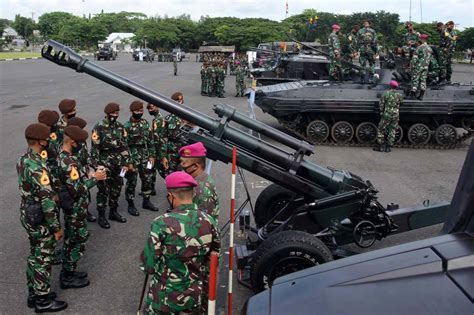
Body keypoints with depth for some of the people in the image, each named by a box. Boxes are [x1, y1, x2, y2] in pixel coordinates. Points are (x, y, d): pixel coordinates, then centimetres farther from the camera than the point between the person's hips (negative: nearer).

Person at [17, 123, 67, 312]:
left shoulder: (23, 160, 3)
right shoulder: (37, 166, -28)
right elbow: (46, 201, -26)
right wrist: (56, 227, -19)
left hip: (27, 215, 9)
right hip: (40, 220, -9)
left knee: (34, 256, 20)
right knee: (43, 259, 5)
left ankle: (34, 294, 34)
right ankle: (43, 300, 19)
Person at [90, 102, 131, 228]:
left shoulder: (120, 126, 5)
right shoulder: (99, 128, -13)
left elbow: (124, 146, 10)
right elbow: (95, 149, -12)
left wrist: (128, 163, 7)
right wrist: (97, 166, -14)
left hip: (118, 163, 6)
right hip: (104, 163, -5)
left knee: (116, 188, 13)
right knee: (103, 190, 1)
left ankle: (113, 212, 28)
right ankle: (101, 216, 11)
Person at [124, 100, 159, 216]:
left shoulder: (145, 123, 6)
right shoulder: (126, 126, -12)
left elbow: (150, 141, 10)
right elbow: (124, 145, -13)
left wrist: (152, 155, 6)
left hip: (145, 157, 6)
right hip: (132, 157, -6)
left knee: (147, 179, 12)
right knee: (132, 181, 3)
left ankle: (146, 201, 28)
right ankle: (131, 205, 14)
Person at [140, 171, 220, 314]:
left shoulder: (162, 223, -23)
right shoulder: (209, 221, -9)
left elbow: (149, 265, -16)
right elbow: (212, 260, 3)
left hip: (165, 296, -3)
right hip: (194, 295, 4)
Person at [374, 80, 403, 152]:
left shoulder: (386, 94, -5)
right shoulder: (399, 95, 3)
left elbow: (381, 104, -5)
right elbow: (401, 103, 17)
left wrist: (381, 112, 5)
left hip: (387, 114, -3)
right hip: (395, 115, 3)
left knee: (381, 129, 7)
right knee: (392, 131, 9)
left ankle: (380, 146, 6)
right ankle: (389, 147, 9)